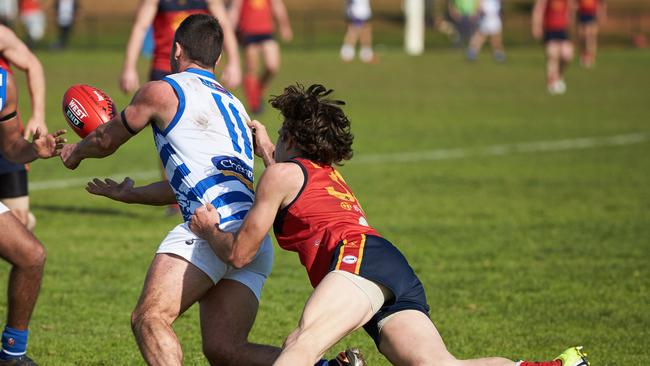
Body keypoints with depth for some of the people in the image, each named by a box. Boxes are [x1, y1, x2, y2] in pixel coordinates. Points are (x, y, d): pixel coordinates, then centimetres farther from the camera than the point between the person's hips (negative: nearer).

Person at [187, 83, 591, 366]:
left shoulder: (281, 173, 15)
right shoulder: (332, 176, 37)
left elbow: (239, 254, 17)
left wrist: (209, 230, 36)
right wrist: (266, 150, 75)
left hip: (359, 257, -7)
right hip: (403, 279, 7)